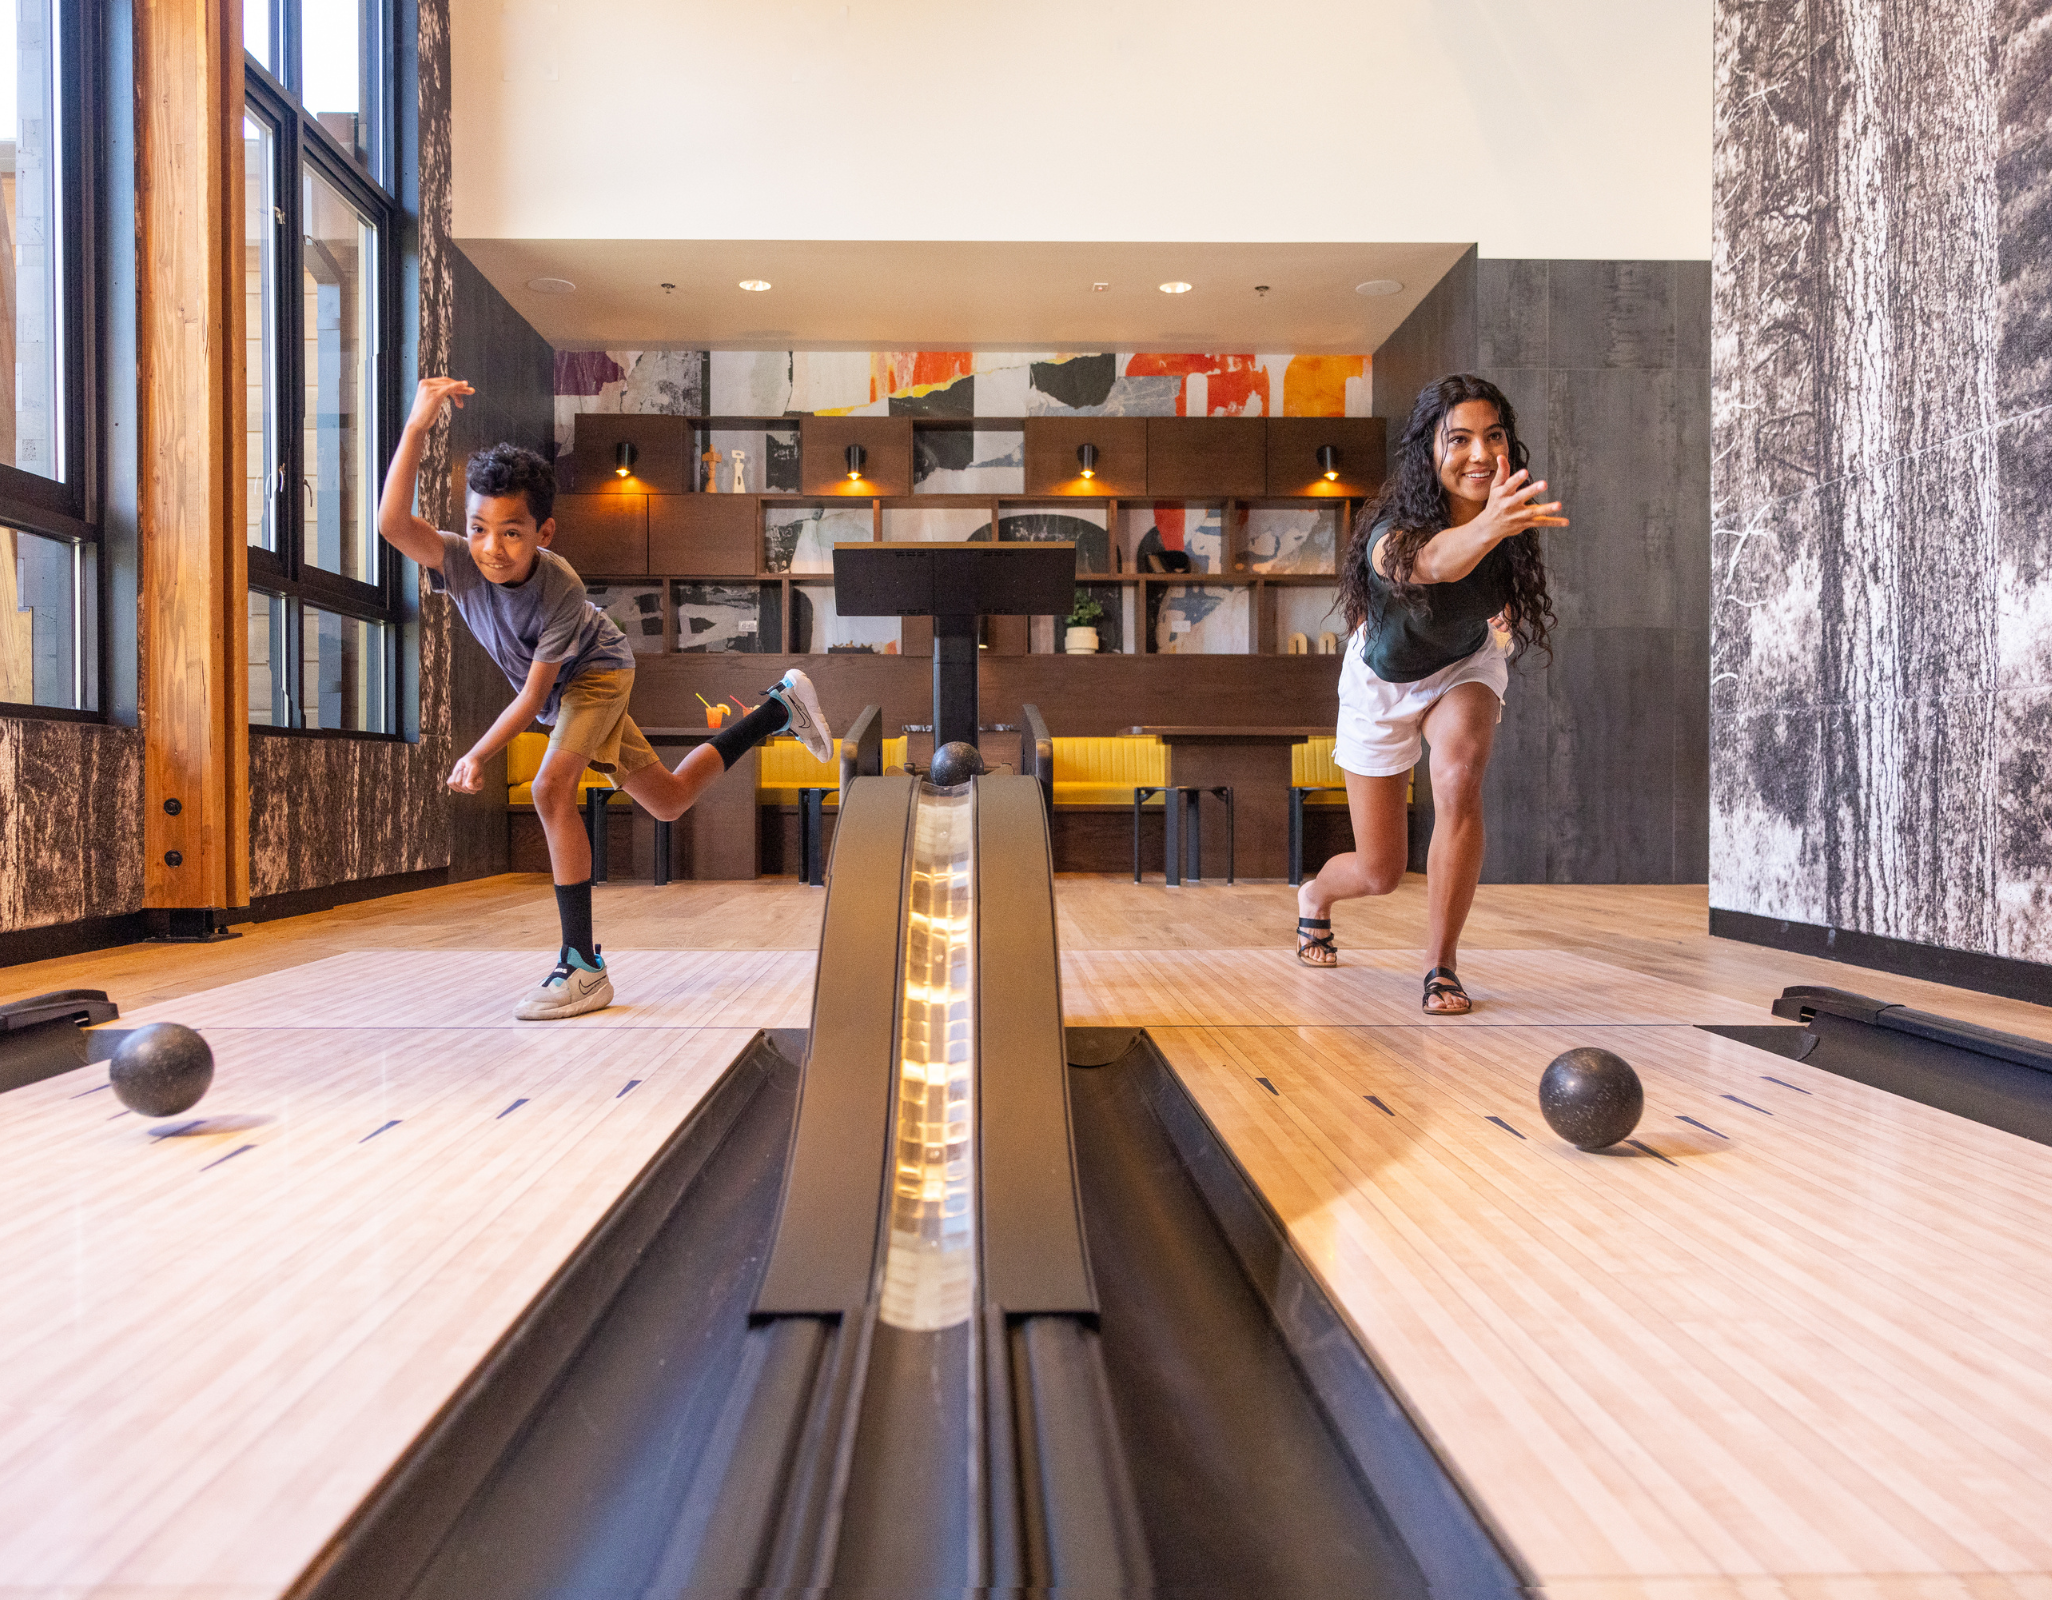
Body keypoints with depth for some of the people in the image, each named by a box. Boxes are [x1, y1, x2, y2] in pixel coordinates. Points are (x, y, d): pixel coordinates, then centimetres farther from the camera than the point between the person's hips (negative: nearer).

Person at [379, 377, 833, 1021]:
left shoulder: (560, 591, -36)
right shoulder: (461, 561, -25)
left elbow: (533, 694, -28)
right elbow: (393, 523, -45)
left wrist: (477, 756, -31)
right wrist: (418, 426, -51)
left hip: (595, 672, -6)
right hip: (561, 692, 6)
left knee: (551, 791, -29)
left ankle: (582, 968, -21)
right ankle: (778, 707, 38)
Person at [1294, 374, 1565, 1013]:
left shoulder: (1512, 515, -22)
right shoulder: (1393, 534, -37)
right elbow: (1434, 560, -64)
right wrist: (1487, 528, -81)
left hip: (1465, 666, 3)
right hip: (1383, 680, -2)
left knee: (1459, 780, -32)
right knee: (1380, 874, 5)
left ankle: (1441, 965, -14)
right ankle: (1314, 895, 45)